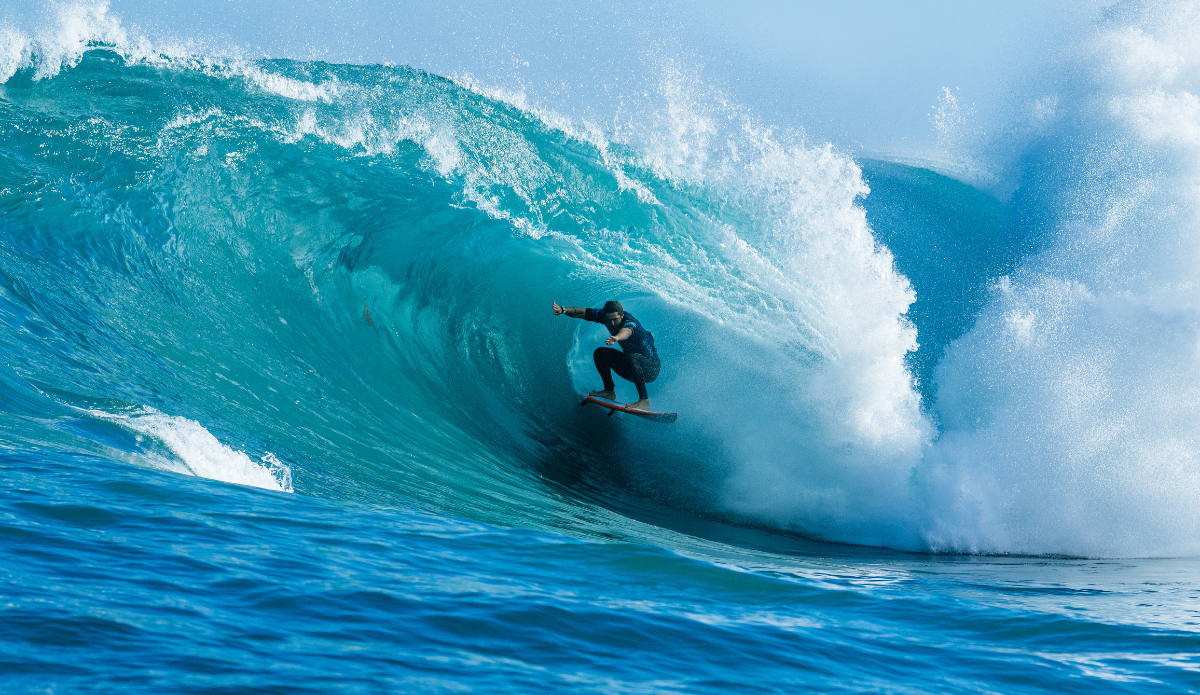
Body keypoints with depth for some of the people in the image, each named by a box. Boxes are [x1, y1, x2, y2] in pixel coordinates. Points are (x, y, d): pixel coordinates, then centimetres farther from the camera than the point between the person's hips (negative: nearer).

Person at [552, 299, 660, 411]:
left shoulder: (630, 322, -30)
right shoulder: (604, 315, -9)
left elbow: (627, 331, -54)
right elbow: (580, 313, -14)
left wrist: (616, 338, -77)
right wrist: (563, 310, -33)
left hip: (651, 369, -8)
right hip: (632, 368, 8)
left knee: (631, 358, -38)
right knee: (600, 353, -2)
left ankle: (644, 401, -40)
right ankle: (610, 391, 5)